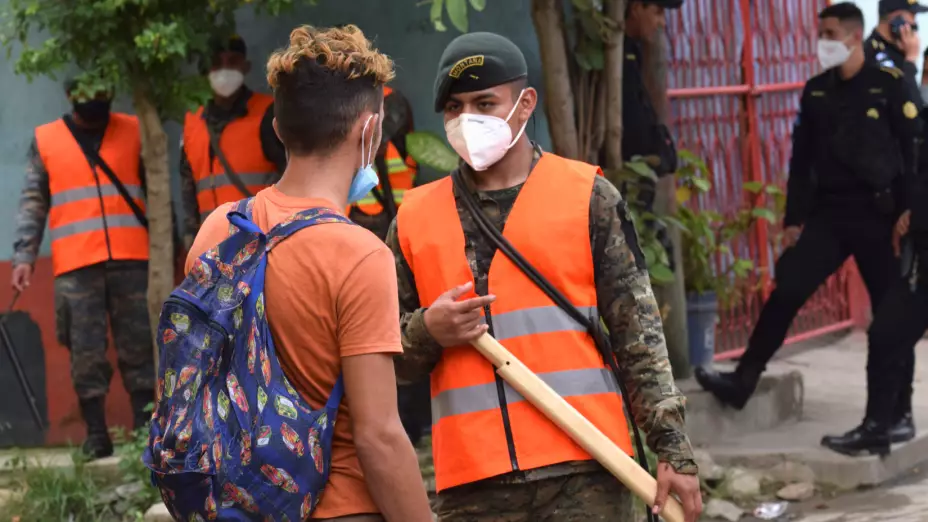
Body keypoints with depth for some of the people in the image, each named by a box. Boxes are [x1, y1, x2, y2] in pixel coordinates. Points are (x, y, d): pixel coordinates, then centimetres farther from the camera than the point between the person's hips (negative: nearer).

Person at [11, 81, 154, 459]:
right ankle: (96, 434, 2)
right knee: (86, 352, -2)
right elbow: (33, 201, 8)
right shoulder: (45, 140, 10)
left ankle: (145, 429, 4)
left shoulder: (134, 131, 11)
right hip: (76, 265, 0)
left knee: (139, 346, 0)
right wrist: (24, 255, -2)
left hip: (131, 260, 1)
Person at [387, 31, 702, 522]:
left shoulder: (588, 196, 4)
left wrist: (672, 447, -3)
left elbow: (638, 333, 3)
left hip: (584, 476, -2)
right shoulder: (414, 218, 10)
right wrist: (427, 333, -7)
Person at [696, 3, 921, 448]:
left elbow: (912, 154, -7)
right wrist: (794, 218, 10)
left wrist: (908, 215, -13)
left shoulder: (890, 86, -5)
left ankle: (897, 413, 9)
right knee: (786, 291, -5)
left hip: (878, 215, -4)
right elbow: (802, 159, 13)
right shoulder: (816, 91, 9)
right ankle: (743, 381, 0)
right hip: (828, 214, 4)